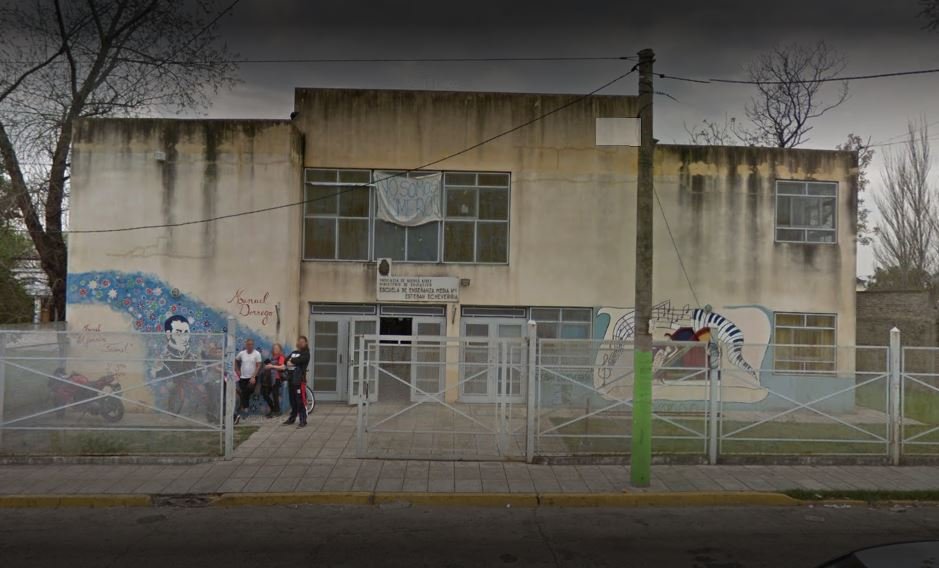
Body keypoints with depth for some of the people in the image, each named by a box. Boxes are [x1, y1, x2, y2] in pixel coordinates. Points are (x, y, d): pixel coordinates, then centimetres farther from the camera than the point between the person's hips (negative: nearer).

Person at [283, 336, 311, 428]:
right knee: (292, 400, 14)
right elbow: (286, 361, 7)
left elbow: (299, 360, -19)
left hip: (300, 380, -7)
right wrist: (294, 362, -11)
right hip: (291, 379, 7)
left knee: (301, 401, -9)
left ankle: (303, 420, -7)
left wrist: (291, 360, -2)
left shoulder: (306, 354, -2)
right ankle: (292, 418, 25)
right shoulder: (293, 352, 19)